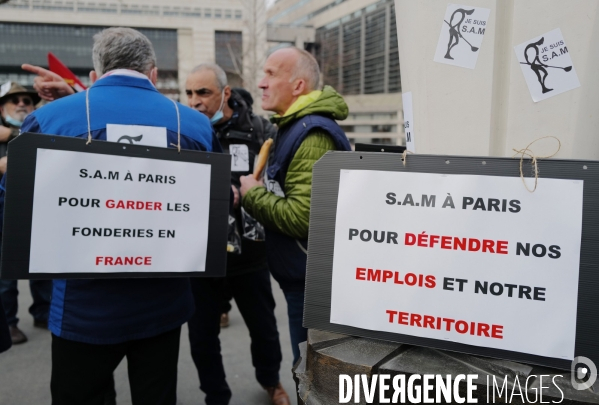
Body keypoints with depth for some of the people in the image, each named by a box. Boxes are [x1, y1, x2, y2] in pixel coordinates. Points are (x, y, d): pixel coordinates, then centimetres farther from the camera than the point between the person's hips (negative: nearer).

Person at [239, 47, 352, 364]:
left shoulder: (312, 135, -22)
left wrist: (253, 195, -15)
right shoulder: (294, 127, 12)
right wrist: (254, 194, 4)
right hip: (303, 278, 10)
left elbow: (301, 217, -30)